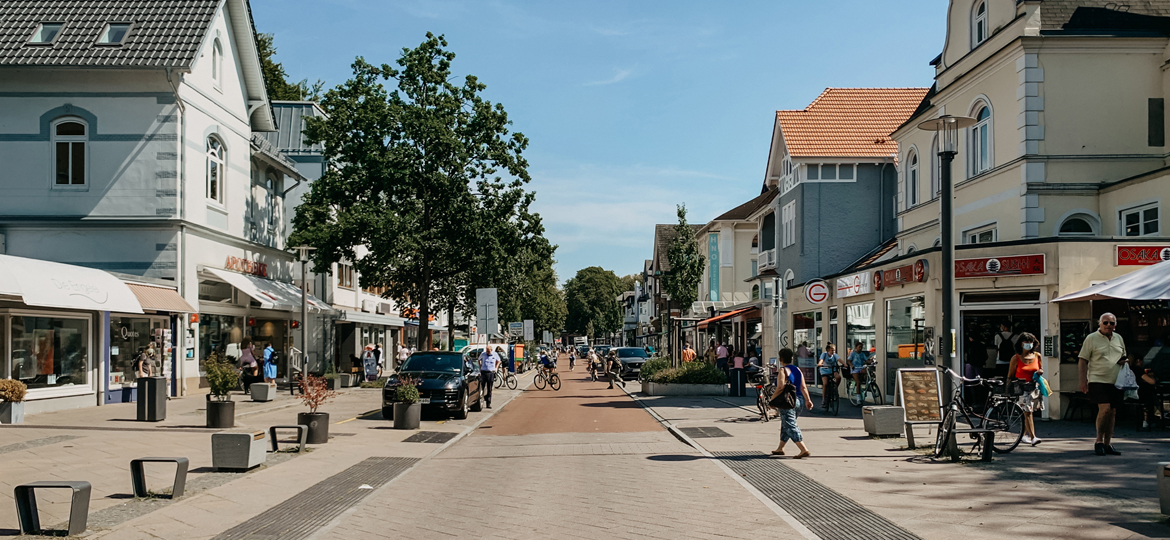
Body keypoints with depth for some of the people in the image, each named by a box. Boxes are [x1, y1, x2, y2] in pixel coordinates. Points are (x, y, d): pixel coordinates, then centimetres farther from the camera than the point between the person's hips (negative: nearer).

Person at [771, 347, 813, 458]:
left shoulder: (783, 370, -11)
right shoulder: (797, 369, 11)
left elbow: (780, 387, -20)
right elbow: (803, 387, 9)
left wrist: (772, 399, -11)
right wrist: (808, 400, 12)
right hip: (799, 400, 9)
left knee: (791, 427, -8)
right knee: (785, 425, 20)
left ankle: (804, 450, -17)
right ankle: (780, 449, 29)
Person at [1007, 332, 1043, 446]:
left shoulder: (1037, 356, 8)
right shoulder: (1016, 358, -2)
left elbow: (1041, 369, 23)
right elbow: (1010, 376, 4)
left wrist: (1040, 372, -1)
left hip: (1034, 387, 4)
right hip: (1021, 387, -4)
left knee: (1028, 412, 6)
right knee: (1027, 412, -13)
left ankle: (1024, 435, 21)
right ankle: (1033, 437, -18)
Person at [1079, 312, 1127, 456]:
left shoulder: (1119, 338, 15)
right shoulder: (1091, 338, -1)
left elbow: (1123, 357, 28)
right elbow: (1082, 361, -3)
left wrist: (1124, 361, 3)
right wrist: (1083, 381, -10)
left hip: (1115, 382, 6)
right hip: (1098, 380, -6)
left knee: (1112, 412, 6)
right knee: (1105, 409, -18)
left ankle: (1107, 444, 14)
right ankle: (1099, 441, -4)